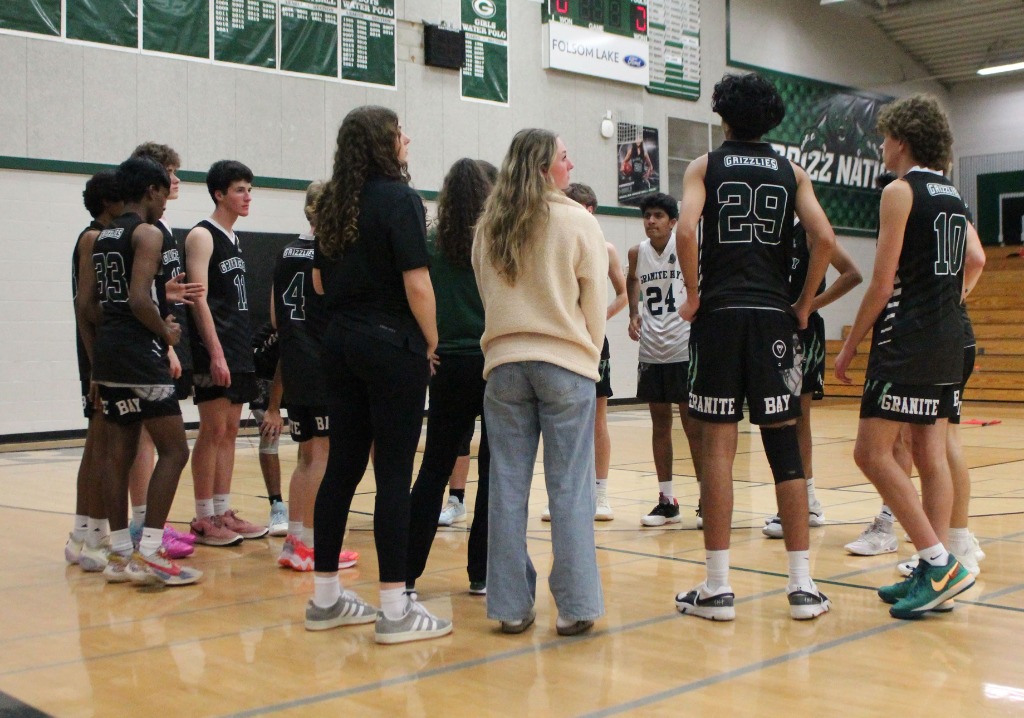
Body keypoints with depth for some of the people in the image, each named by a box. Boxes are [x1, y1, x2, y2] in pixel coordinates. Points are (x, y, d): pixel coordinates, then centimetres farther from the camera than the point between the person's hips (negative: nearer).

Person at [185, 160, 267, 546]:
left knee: (229, 431, 9)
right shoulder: (202, 236, -8)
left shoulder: (234, 239, 17)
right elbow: (199, 299, -16)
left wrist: (243, 349, 16)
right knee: (213, 431, -6)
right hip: (214, 351, -8)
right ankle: (204, 518, 1)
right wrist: (216, 352, -21)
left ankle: (223, 511, 15)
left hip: (239, 350, 8)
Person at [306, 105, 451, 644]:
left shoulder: (332, 204, 11)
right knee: (394, 474, -4)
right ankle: (395, 609, -1)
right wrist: (431, 342, -6)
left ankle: (325, 597, 19)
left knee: (342, 467, 11)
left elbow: (320, 282, 16)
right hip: (391, 346, -7)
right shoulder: (398, 198, -10)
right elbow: (416, 283, -15)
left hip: (341, 342, 7)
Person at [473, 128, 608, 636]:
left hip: (504, 363, 4)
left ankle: (511, 605, 11)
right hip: (566, 364, -4)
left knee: (508, 486, 6)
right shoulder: (578, 223, -4)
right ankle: (575, 606, 4)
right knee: (569, 489, 1)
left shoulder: (487, 227, 7)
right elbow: (596, 303, 0)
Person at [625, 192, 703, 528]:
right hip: (651, 352, 4)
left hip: (685, 349, -4)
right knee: (660, 425, 8)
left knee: (693, 425, 0)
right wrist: (634, 315, 10)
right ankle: (667, 501, 15)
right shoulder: (637, 253, 5)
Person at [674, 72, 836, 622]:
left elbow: (685, 230, -12)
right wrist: (804, 304, 6)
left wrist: (693, 294, -1)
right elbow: (824, 237, -3)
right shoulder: (792, 173, 11)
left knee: (717, 446, -1)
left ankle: (717, 588, 1)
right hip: (774, 317, 2)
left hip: (719, 314, -2)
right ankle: (802, 585, 7)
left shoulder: (706, 166, 6)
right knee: (784, 446, 5)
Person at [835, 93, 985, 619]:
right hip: (948, 344, 9)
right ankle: (936, 574, 8)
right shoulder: (953, 195, 16)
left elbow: (882, 285, -12)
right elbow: (976, 261, 30)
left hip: (906, 344, -9)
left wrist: (850, 345, -6)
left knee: (872, 452, -8)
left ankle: (940, 564, -12)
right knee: (930, 453, 7)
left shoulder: (901, 191, -8)